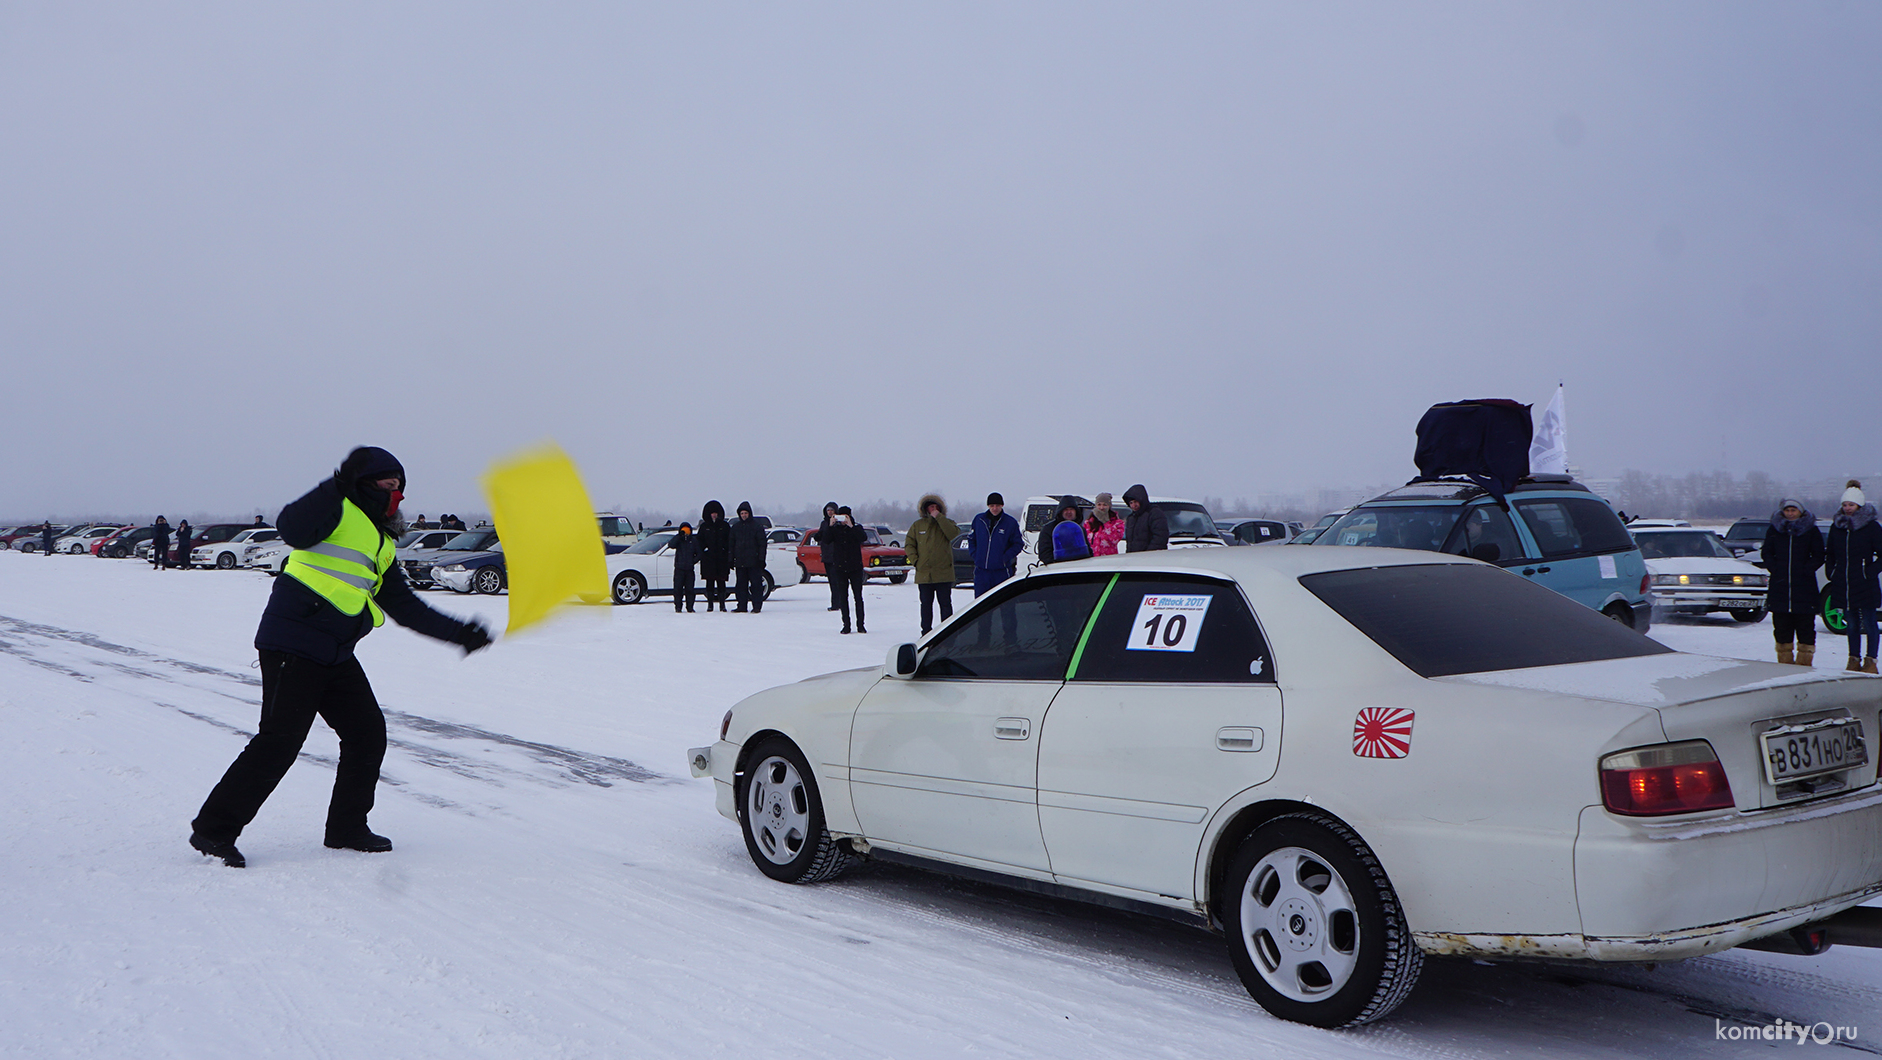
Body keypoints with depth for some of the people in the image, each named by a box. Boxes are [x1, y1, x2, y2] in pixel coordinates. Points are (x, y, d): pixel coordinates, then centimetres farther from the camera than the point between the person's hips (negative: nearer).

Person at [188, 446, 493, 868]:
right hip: (293, 644, -9)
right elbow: (293, 530, -25)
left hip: (336, 655, 9)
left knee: (368, 733, 7)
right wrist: (337, 487, -30)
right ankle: (213, 829, -1)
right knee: (279, 742, -11)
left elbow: (405, 607, 22)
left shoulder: (383, 546, 20)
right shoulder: (339, 512, -4)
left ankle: (347, 829, 20)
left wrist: (457, 632, 17)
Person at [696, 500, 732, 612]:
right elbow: (700, 542, 8)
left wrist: (730, 557, -2)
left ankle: (722, 604, 5)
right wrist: (701, 554, -6)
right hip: (708, 559, 0)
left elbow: (730, 542, 7)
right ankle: (710, 604, 5)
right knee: (710, 581, 1)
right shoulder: (704, 526, 9)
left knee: (721, 581, 0)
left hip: (722, 559, 0)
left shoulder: (724, 526, 8)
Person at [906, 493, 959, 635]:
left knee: (945, 603, 0)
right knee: (926, 604, 8)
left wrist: (938, 517, -17)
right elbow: (909, 544, 11)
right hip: (924, 574, 2)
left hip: (943, 574, -2)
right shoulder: (918, 525, 10)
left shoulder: (947, 523, 5)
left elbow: (953, 534, -17)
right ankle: (926, 632, 15)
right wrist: (915, 560, -3)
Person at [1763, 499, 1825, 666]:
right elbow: (1766, 553, 12)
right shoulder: (1774, 529, 9)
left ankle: (1805, 660, 4)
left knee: (1806, 627, -2)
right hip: (1779, 585, 2)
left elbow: (1818, 557, 4)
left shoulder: (1811, 530, 4)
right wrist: (1774, 569, -3)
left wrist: (1806, 570, -9)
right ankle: (1784, 659, 12)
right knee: (1781, 625, 5)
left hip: (1804, 585, -2)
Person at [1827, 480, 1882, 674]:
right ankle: (1854, 659, 18)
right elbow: (1830, 553, 19)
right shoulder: (1836, 527, 9)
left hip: (1865, 585, -4)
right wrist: (1832, 572, 9)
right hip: (1843, 585, 4)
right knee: (1851, 623, 10)